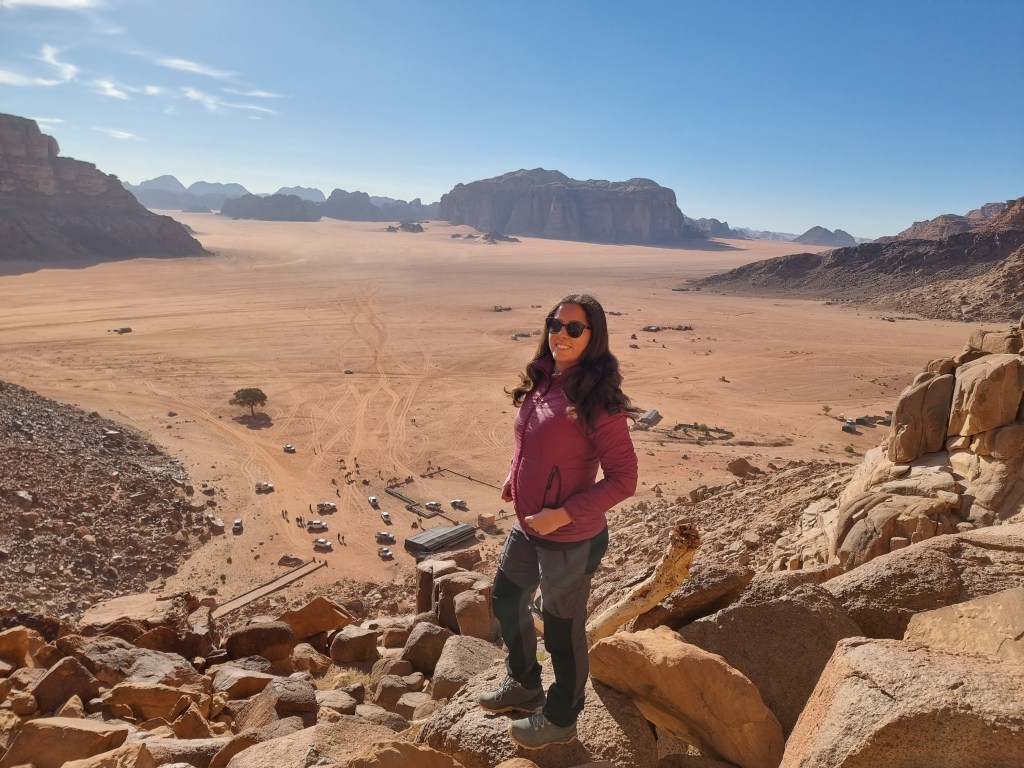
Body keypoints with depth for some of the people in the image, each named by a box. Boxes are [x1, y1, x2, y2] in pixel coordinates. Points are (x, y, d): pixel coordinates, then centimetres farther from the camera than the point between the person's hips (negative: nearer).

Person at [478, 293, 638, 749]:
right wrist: (514, 476, 2)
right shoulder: (542, 382, -1)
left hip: (571, 540, -8)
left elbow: (623, 479, -22)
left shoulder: (598, 400, -23)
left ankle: (559, 721, 41)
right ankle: (523, 685, 53)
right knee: (506, 603, 26)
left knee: (562, 630, 13)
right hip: (526, 528, 8)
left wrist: (563, 514, -25)